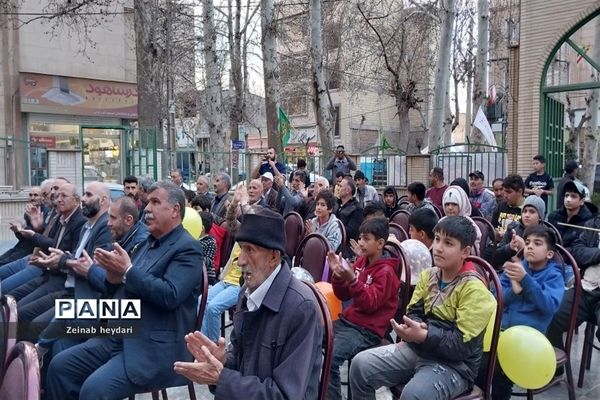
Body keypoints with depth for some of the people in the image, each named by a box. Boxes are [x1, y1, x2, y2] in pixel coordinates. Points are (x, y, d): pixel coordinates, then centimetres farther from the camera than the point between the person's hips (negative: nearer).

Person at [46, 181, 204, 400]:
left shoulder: (187, 248, -11)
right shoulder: (147, 243, 16)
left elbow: (169, 296, -23)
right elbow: (121, 290, 17)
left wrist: (127, 270, -20)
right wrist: (114, 274, -6)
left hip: (155, 348, -8)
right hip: (119, 336, 9)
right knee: (60, 366, 2)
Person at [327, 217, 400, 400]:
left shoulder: (386, 272, -12)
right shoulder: (361, 261, 9)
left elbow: (369, 304, -22)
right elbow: (343, 296, 13)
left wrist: (352, 280, -33)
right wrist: (337, 274, -5)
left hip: (367, 330, -8)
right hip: (346, 321, 8)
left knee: (329, 359, -28)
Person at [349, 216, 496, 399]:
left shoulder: (474, 289, -14)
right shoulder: (428, 275, 7)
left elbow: (463, 346, -19)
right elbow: (413, 311, 7)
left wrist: (423, 335, -33)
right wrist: (413, 328, -18)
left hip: (453, 365, -6)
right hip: (417, 349, 6)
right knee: (361, 364, -9)